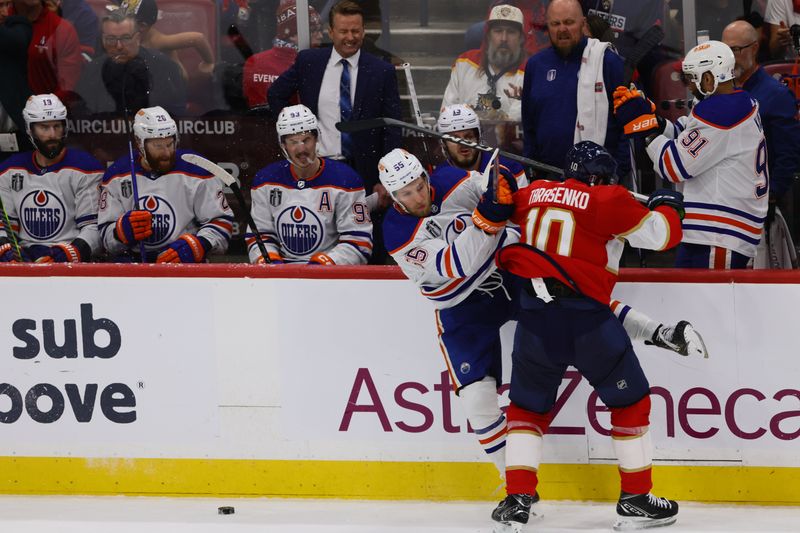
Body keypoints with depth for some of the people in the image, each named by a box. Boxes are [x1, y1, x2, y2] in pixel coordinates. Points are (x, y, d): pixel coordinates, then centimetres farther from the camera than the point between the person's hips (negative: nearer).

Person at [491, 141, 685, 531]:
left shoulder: (530, 195, 13)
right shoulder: (608, 200, -1)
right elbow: (660, 235, 2)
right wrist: (666, 205, 20)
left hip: (534, 318, 4)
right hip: (586, 317, -4)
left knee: (528, 406, 19)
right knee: (630, 401, 13)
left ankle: (517, 499, 8)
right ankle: (635, 500, 13)